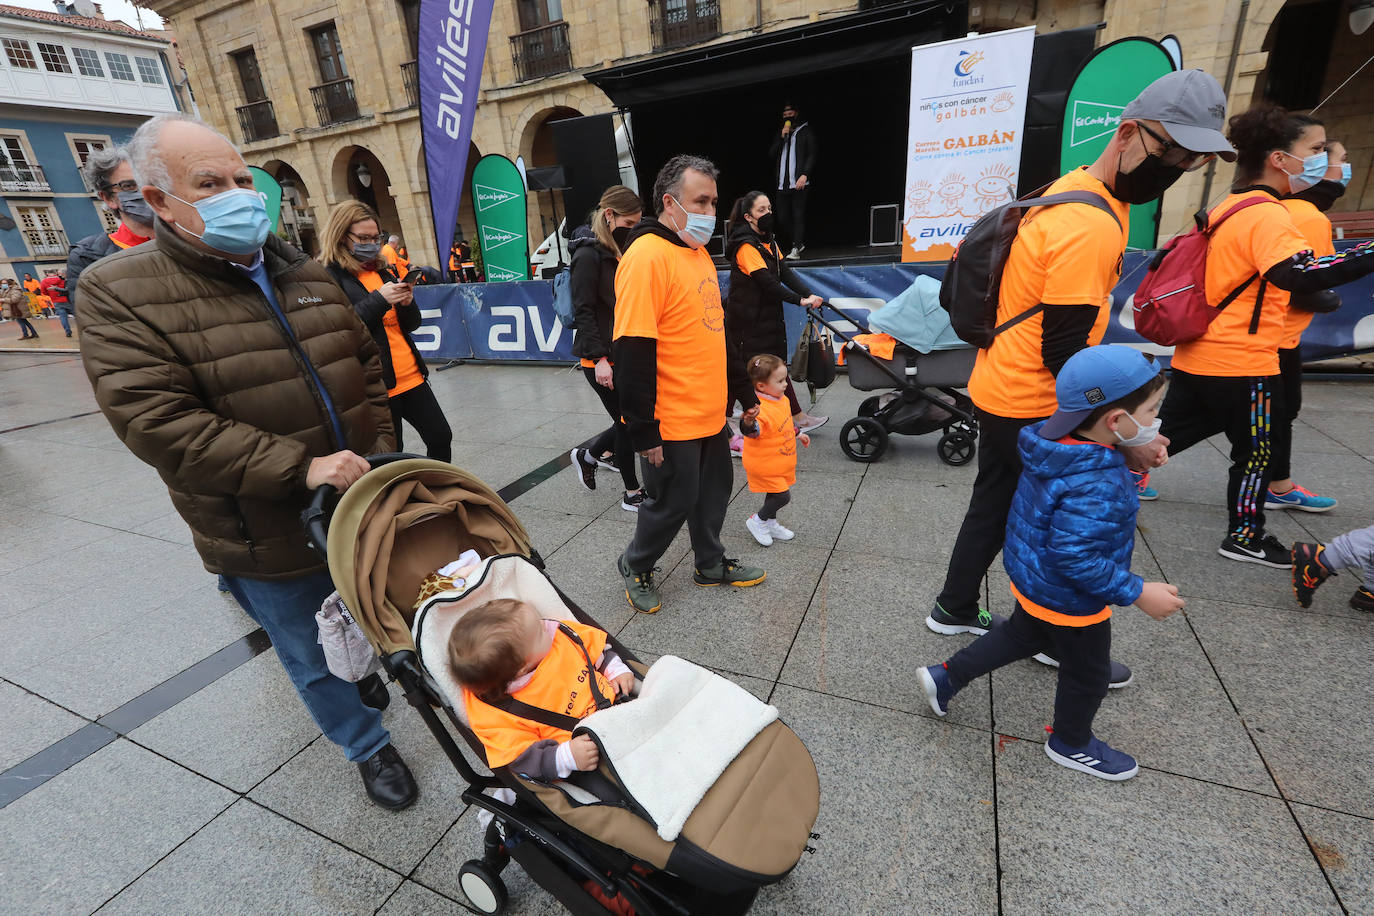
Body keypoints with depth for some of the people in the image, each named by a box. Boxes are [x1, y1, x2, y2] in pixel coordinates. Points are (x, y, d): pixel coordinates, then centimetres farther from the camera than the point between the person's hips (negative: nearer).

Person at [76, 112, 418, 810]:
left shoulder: (304, 273, 6)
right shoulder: (120, 293, -11)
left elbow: (366, 360, 12)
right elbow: (157, 422, -21)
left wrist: (379, 449, 1)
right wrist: (299, 467, -27)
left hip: (366, 508, 4)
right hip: (270, 542, -4)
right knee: (316, 659, 16)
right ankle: (368, 747, 41)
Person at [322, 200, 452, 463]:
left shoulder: (383, 272, 16)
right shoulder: (330, 277, -5)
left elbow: (411, 325, 17)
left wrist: (407, 303, -5)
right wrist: (379, 300, -20)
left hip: (411, 377, 7)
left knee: (441, 438, 10)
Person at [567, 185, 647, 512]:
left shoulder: (623, 254, 13)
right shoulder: (589, 255, -12)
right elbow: (583, 311, -17)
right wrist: (599, 358, -23)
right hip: (602, 359, -8)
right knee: (629, 422, 1)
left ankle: (587, 456, 35)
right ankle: (632, 494, 20)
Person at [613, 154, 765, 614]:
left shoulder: (699, 252, 13)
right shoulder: (647, 256, -18)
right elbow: (632, 353, -22)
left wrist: (745, 393, 20)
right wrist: (643, 432, -21)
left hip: (711, 414, 9)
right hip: (672, 425, -8)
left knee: (713, 491, 19)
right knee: (672, 503, 7)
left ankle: (711, 564, 41)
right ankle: (635, 566, 33)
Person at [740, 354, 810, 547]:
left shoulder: (781, 399, 1)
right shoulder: (760, 408, -31)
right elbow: (752, 431, -47)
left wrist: (798, 434, 32)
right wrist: (749, 421, -68)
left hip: (779, 462, 9)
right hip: (765, 465, -9)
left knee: (775, 494, 21)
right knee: (782, 496, -5)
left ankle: (771, 524, 42)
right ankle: (757, 521, 18)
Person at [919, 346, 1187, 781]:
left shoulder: (1053, 445, -10)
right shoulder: (1097, 487, -37)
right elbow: (1075, 557, -35)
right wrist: (1138, 593, -25)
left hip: (1032, 579, 9)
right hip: (1068, 600, -8)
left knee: (1022, 635, 32)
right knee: (1088, 674, 19)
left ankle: (945, 677, 39)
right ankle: (1071, 744, 45)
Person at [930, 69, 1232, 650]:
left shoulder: (1072, 191, 11)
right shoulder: (1091, 225, -21)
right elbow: (1063, 351, -23)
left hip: (997, 393, 10)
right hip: (1034, 411, -10)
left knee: (994, 507, 19)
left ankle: (955, 610, 35)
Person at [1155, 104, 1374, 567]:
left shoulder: (1226, 208, 12)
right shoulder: (1266, 215, -17)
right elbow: (1299, 273, -34)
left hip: (1197, 355, 8)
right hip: (1242, 364, -8)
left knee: (1168, 436, 16)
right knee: (1256, 453, 9)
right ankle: (1245, 537, 22)